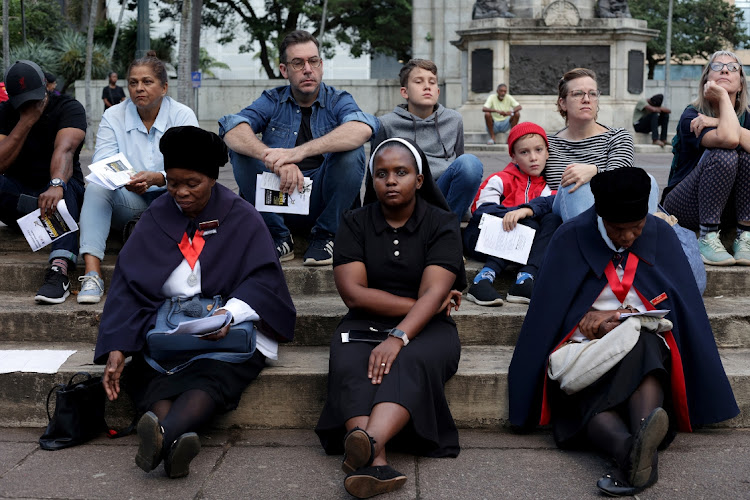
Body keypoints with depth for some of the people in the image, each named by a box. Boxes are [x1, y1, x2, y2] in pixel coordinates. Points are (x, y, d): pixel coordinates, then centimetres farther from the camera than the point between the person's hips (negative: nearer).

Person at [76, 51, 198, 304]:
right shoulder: (113, 117, 3)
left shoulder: (183, 116, -3)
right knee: (96, 186, -28)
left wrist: (157, 178, -37)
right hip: (127, 204, 2)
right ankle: (92, 273, -39)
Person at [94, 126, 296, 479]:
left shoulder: (241, 219, 3)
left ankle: (164, 434, -62)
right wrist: (116, 348, -12)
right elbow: (128, 288, 3)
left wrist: (229, 314, -27)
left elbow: (263, 279, -6)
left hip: (232, 331, -3)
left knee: (214, 376, -34)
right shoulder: (155, 220, 9)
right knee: (147, 375, -28)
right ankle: (176, 441, -57)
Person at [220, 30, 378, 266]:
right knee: (242, 149, -18)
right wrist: (275, 160, -36)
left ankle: (325, 236, -10)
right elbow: (231, 129, -15)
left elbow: (363, 128, -25)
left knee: (350, 150, -24)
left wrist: (300, 152, -38)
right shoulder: (272, 101, 6)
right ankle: (278, 238, -11)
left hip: (322, 201, -1)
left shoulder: (338, 101, 2)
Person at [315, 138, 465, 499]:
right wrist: (421, 304, -6)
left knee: (410, 364, -36)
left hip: (425, 328, -1)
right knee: (350, 365, -32)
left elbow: (433, 294, -13)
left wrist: (398, 337, -31)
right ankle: (376, 464, -53)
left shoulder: (442, 224, 1)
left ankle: (368, 442, -63)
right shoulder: (355, 223, 7)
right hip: (366, 323, 2)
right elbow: (353, 293, -5)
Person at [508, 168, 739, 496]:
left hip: (645, 343, 0)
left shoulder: (661, 236, 7)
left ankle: (640, 445, -61)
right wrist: (595, 321, -14)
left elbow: (677, 306, 7)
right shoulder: (571, 239, 1)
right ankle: (632, 451, -63)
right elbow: (549, 310, 2)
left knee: (642, 347, -37)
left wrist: (618, 316, -6)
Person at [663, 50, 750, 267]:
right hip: (686, 206, -4)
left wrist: (719, 122, -23)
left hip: (728, 208, 4)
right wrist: (723, 96, -20)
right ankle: (707, 239, -27)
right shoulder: (691, 116, -11)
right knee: (723, 154, -29)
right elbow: (728, 139, -32)